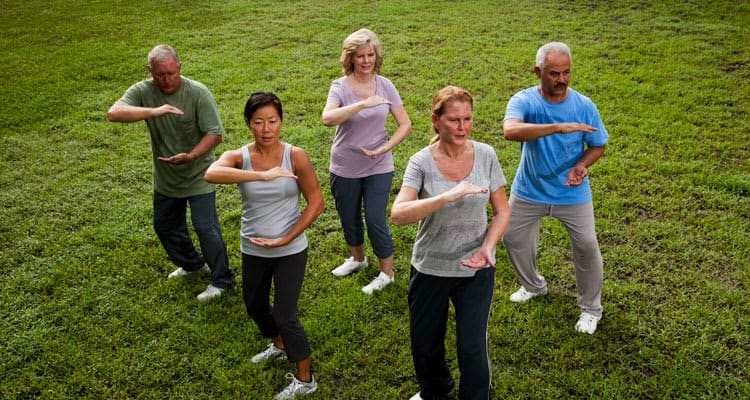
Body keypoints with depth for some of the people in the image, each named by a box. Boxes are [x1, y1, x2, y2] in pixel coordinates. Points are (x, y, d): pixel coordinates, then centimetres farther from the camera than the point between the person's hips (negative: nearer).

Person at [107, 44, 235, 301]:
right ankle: (192, 263, 45)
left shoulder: (198, 93, -20)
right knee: (165, 225, 20)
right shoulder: (143, 91, -13)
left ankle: (222, 280, 14)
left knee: (205, 227, -6)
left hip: (197, 176, -5)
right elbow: (114, 113, -29)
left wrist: (191, 156, -38)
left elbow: (214, 133, -20)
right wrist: (153, 111, -44)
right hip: (165, 177, 5)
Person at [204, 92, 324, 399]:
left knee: (285, 315, -3)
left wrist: (286, 238, -17)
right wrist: (263, 175, -47)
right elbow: (211, 174, -36)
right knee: (254, 307, 22)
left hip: (291, 251, -3)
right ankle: (279, 345, 53)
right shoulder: (238, 157, -13)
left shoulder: (296, 156, -15)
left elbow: (316, 202, -10)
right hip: (253, 250, 4)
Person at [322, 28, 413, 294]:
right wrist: (364, 103, -40)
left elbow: (405, 125, -2)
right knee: (349, 220, 17)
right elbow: (327, 118, -32)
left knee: (375, 221, -2)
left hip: (378, 167, -1)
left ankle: (387, 273, 20)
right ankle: (357, 258, 46)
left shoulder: (385, 86, -5)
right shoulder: (340, 86, -12)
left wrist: (384, 148, -17)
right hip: (344, 169, 1)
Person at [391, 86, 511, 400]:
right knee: (425, 344, 18)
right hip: (430, 269, 0)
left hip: (476, 270, 0)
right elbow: (397, 215, -28)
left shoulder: (486, 155, -8)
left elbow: (502, 211, 0)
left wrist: (487, 247, -17)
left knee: (472, 347, 2)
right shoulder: (421, 162, -15)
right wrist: (449, 196, -39)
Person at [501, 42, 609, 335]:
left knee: (587, 247, 0)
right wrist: (559, 127, -49)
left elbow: (598, 146, 1)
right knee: (513, 238, 15)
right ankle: (533, 285, 46)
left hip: (572, 193, 0)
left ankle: (590, 308, 25)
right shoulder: (524, 101, -19)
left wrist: (582, 165, -22)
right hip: (529, 191, 1)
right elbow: (510, 130, -41)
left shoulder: (584, 106, -12)